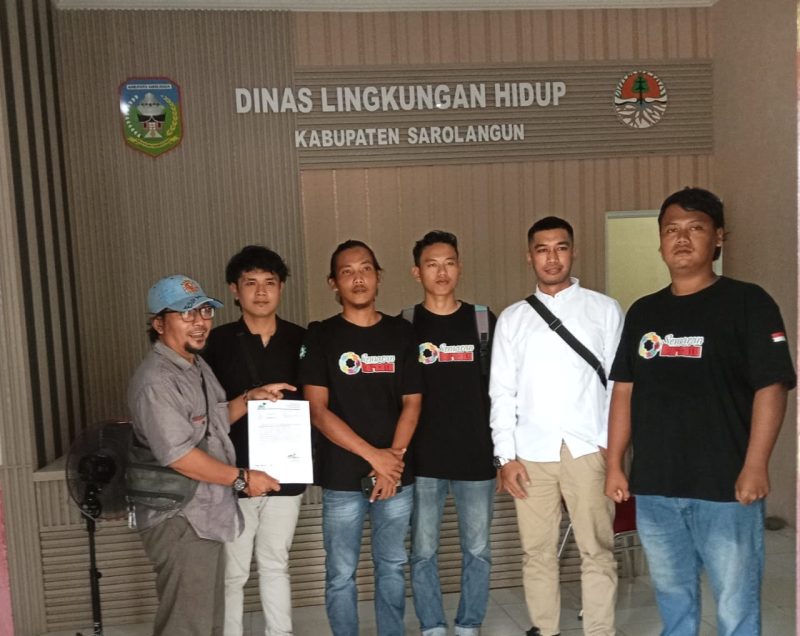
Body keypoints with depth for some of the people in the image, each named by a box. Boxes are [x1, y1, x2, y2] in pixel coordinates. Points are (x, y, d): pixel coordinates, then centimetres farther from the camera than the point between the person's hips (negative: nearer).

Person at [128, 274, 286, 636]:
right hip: (179, 521, -10)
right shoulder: (156, 381, -21)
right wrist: (241, 479, -18)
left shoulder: (198, 366, 13)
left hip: (205, 516, 10)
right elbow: (177, 454, -26)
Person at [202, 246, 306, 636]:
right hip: (234, 476, -2)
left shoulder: (300, 340, 3)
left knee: (275, 565, 17)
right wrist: (248, 400, -22)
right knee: (232, 572, 7)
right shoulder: (218, 342, -4)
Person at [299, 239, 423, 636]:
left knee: (392, 567, 15)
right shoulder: (320, 336, -2)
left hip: (396, 474, 2)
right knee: (340, 574, 7)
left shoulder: (401, 333, 5)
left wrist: (393, 458, -9)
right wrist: (373, 455, -13)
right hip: (341, 477, -2)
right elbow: (317, 410, -8)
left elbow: (412, 402, 5)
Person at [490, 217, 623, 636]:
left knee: (597, 551, 6)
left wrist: (613, 443, -5)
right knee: (537, 551, 11)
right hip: (531, 453, 2)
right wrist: (505, 455, -1)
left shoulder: (604, 310, 5)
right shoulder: (512, 318, 9)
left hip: (588, 449, -1)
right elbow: (502, 392, 5)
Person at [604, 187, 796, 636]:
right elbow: (624, 391, 11)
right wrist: (614, 465, 7)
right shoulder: (643, 312, 10)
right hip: (653, 487, 5)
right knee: (673, 600, 18)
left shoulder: (748, 302, -3)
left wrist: (755, 467, -17)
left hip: (726, 486, -4)